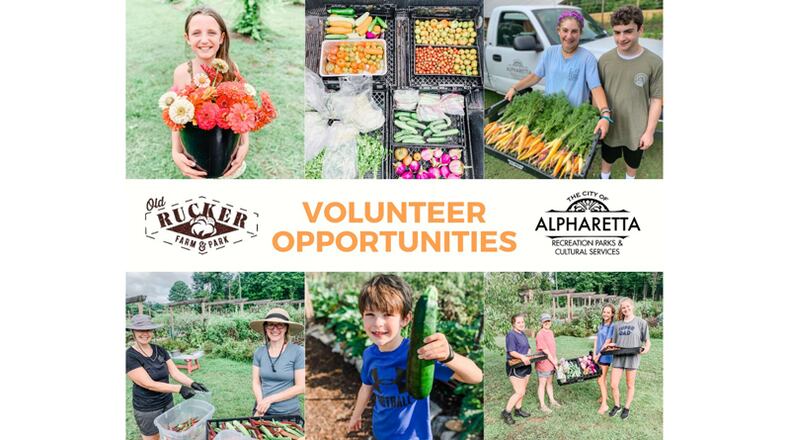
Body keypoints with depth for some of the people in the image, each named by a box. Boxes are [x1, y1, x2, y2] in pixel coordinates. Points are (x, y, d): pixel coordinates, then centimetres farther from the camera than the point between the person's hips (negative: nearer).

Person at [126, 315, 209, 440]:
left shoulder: (160, 350, 2)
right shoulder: (130, 356, -17)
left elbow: (175, 372, -3)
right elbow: (149, 384, -22)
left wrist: (192, 383, -22)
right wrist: (180, 388, -29)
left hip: (167, 403, 5)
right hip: (147, 410, -5)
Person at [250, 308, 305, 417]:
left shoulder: (298, 352, -11)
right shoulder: (259, 352, 0)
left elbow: (301, 387, -11)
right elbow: (256, 382, 3)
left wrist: (270, 399, -14)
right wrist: (261, 404, -15)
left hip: (289, 413, -3)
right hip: (262, 411, 3)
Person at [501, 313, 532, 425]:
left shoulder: (523, 334, 12)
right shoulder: (511, 335, -15)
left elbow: (528, 348, 17)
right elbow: (511, 352, -22)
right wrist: (522, 357, -37)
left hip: (525, 366, 9)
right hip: (515, 367, -9)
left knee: (522, 391, 14)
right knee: (520, 392, -11)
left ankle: (517, 409, 29)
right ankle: (506, 412, 0)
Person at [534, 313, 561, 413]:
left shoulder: (551, 332, 8)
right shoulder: (540, 334, -20)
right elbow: (546, 351, -20)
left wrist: (555, 359, 7)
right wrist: (554, 363, -17)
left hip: (551, 362, 8)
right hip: (543, 363, -8)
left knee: (549, 382, 20)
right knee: (542, 384, 3)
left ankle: (552, 400, 34)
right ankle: (542, 405, 11)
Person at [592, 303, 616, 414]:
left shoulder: (612, 326, -12)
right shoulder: (601, 325, 11)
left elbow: (607, 342, -15)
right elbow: (596, 340, 7)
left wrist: (599, 355, -12)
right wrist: (594, 354, -3)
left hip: (605, 356, -7)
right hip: (598, 355, 7)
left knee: (600, 380, -9)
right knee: (602, 378, 18)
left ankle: (604, 404, -5)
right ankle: (604, 396, 35)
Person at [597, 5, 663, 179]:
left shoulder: (654, 62, -16)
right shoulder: (605, 59, -9)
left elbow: (656, 100, -9)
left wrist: (649, 132, -9)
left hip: (637, 130, -1)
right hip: (610, 126, 1)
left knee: (632, 162, 21)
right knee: (607, 159, 22)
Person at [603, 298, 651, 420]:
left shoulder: (641, 322, 0)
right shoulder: (617, 324, 10)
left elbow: (647, 340, 1)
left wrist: (646, 348, -18)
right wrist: (608, 345, -6)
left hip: (632, 357, -3)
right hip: (618, 357, 3)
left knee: (630, 385, 9)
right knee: (614, 385, 1)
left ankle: (627, 408, 26)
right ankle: (617, 405, 24)